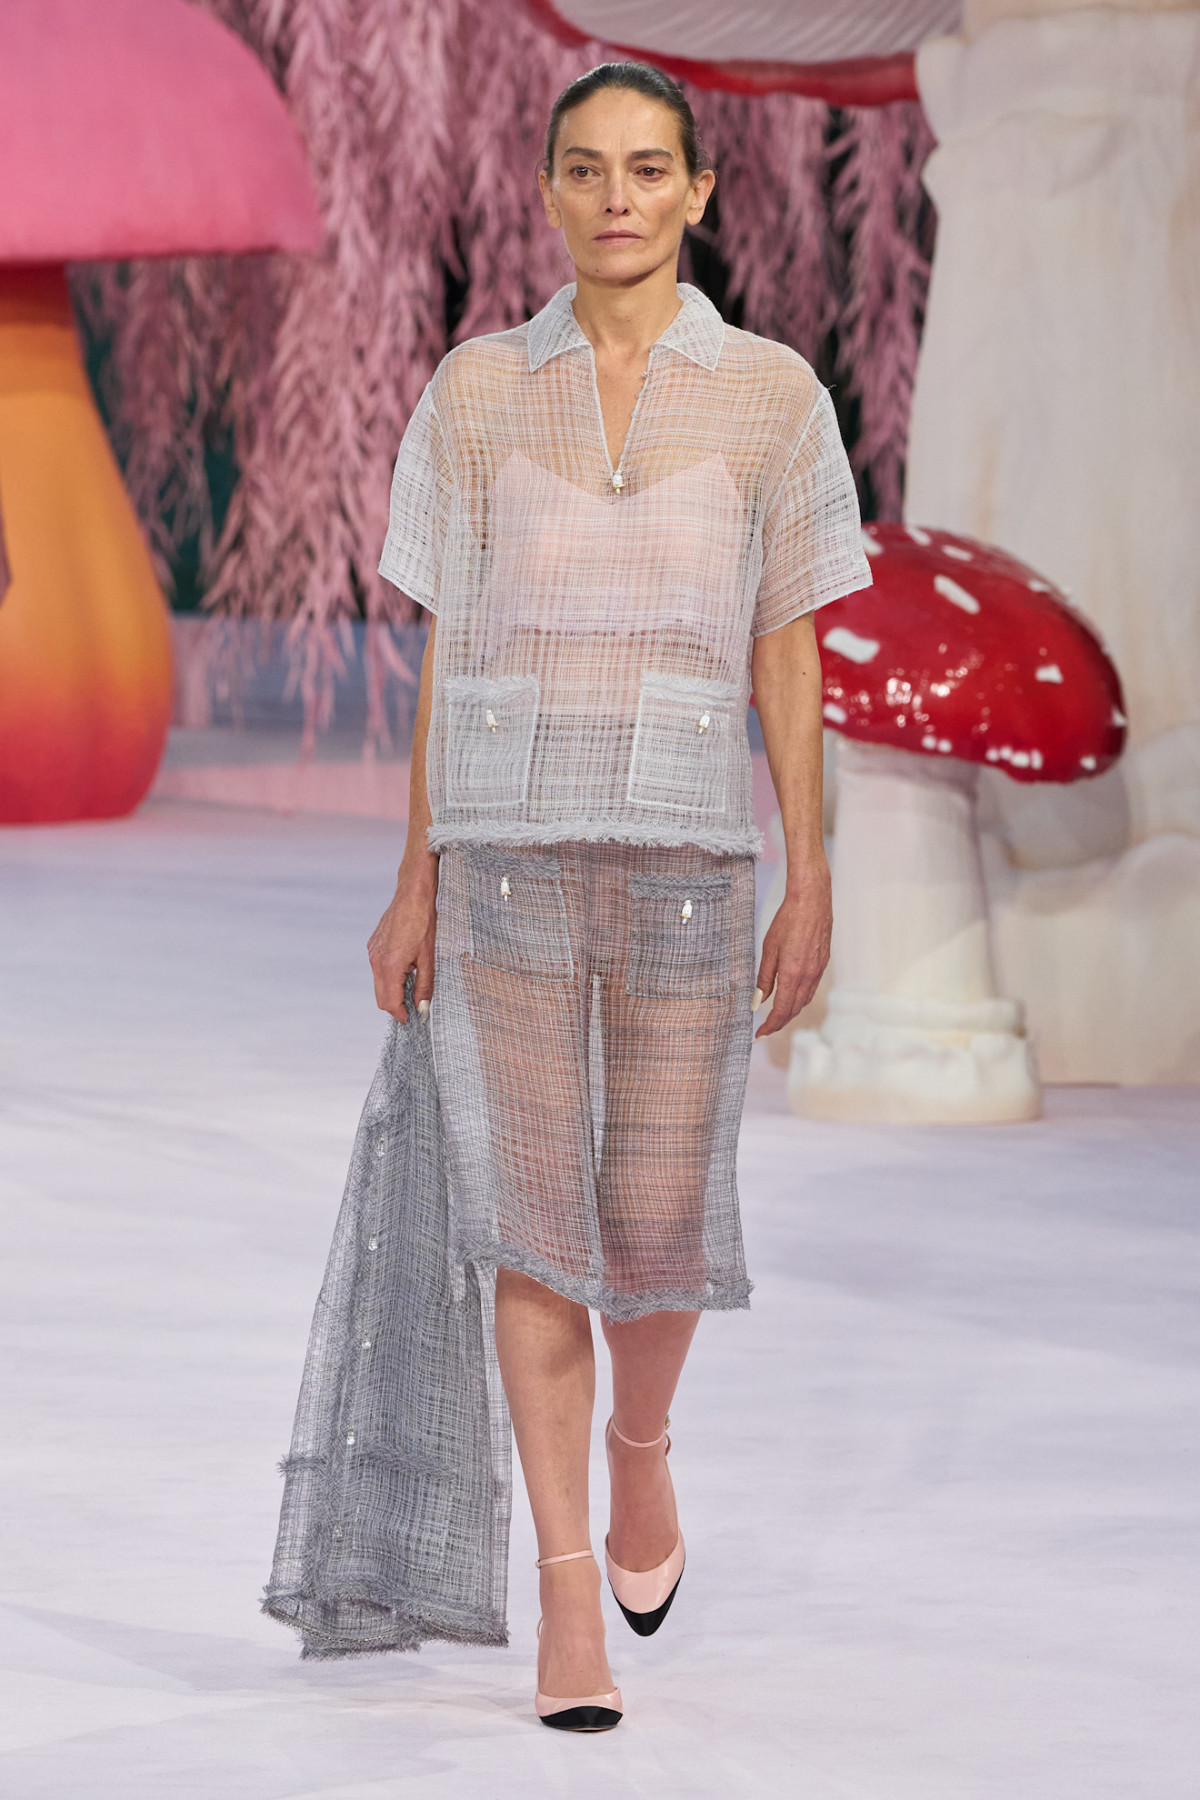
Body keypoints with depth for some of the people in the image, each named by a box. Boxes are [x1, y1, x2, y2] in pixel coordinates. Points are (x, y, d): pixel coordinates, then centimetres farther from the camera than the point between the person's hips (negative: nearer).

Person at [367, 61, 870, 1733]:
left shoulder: (771, 397, 2)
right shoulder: (476, 394, 5)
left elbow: (788, 656, 3)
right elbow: (448, 652, 7)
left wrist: (811, 886, -1)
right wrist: (416, 885, 4)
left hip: (684, 859, 0)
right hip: (510, 850, 0)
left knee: (660, 1223, 2)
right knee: (537, 1226, -2)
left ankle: (643, 1447, 35)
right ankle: (573, 1601, 4)